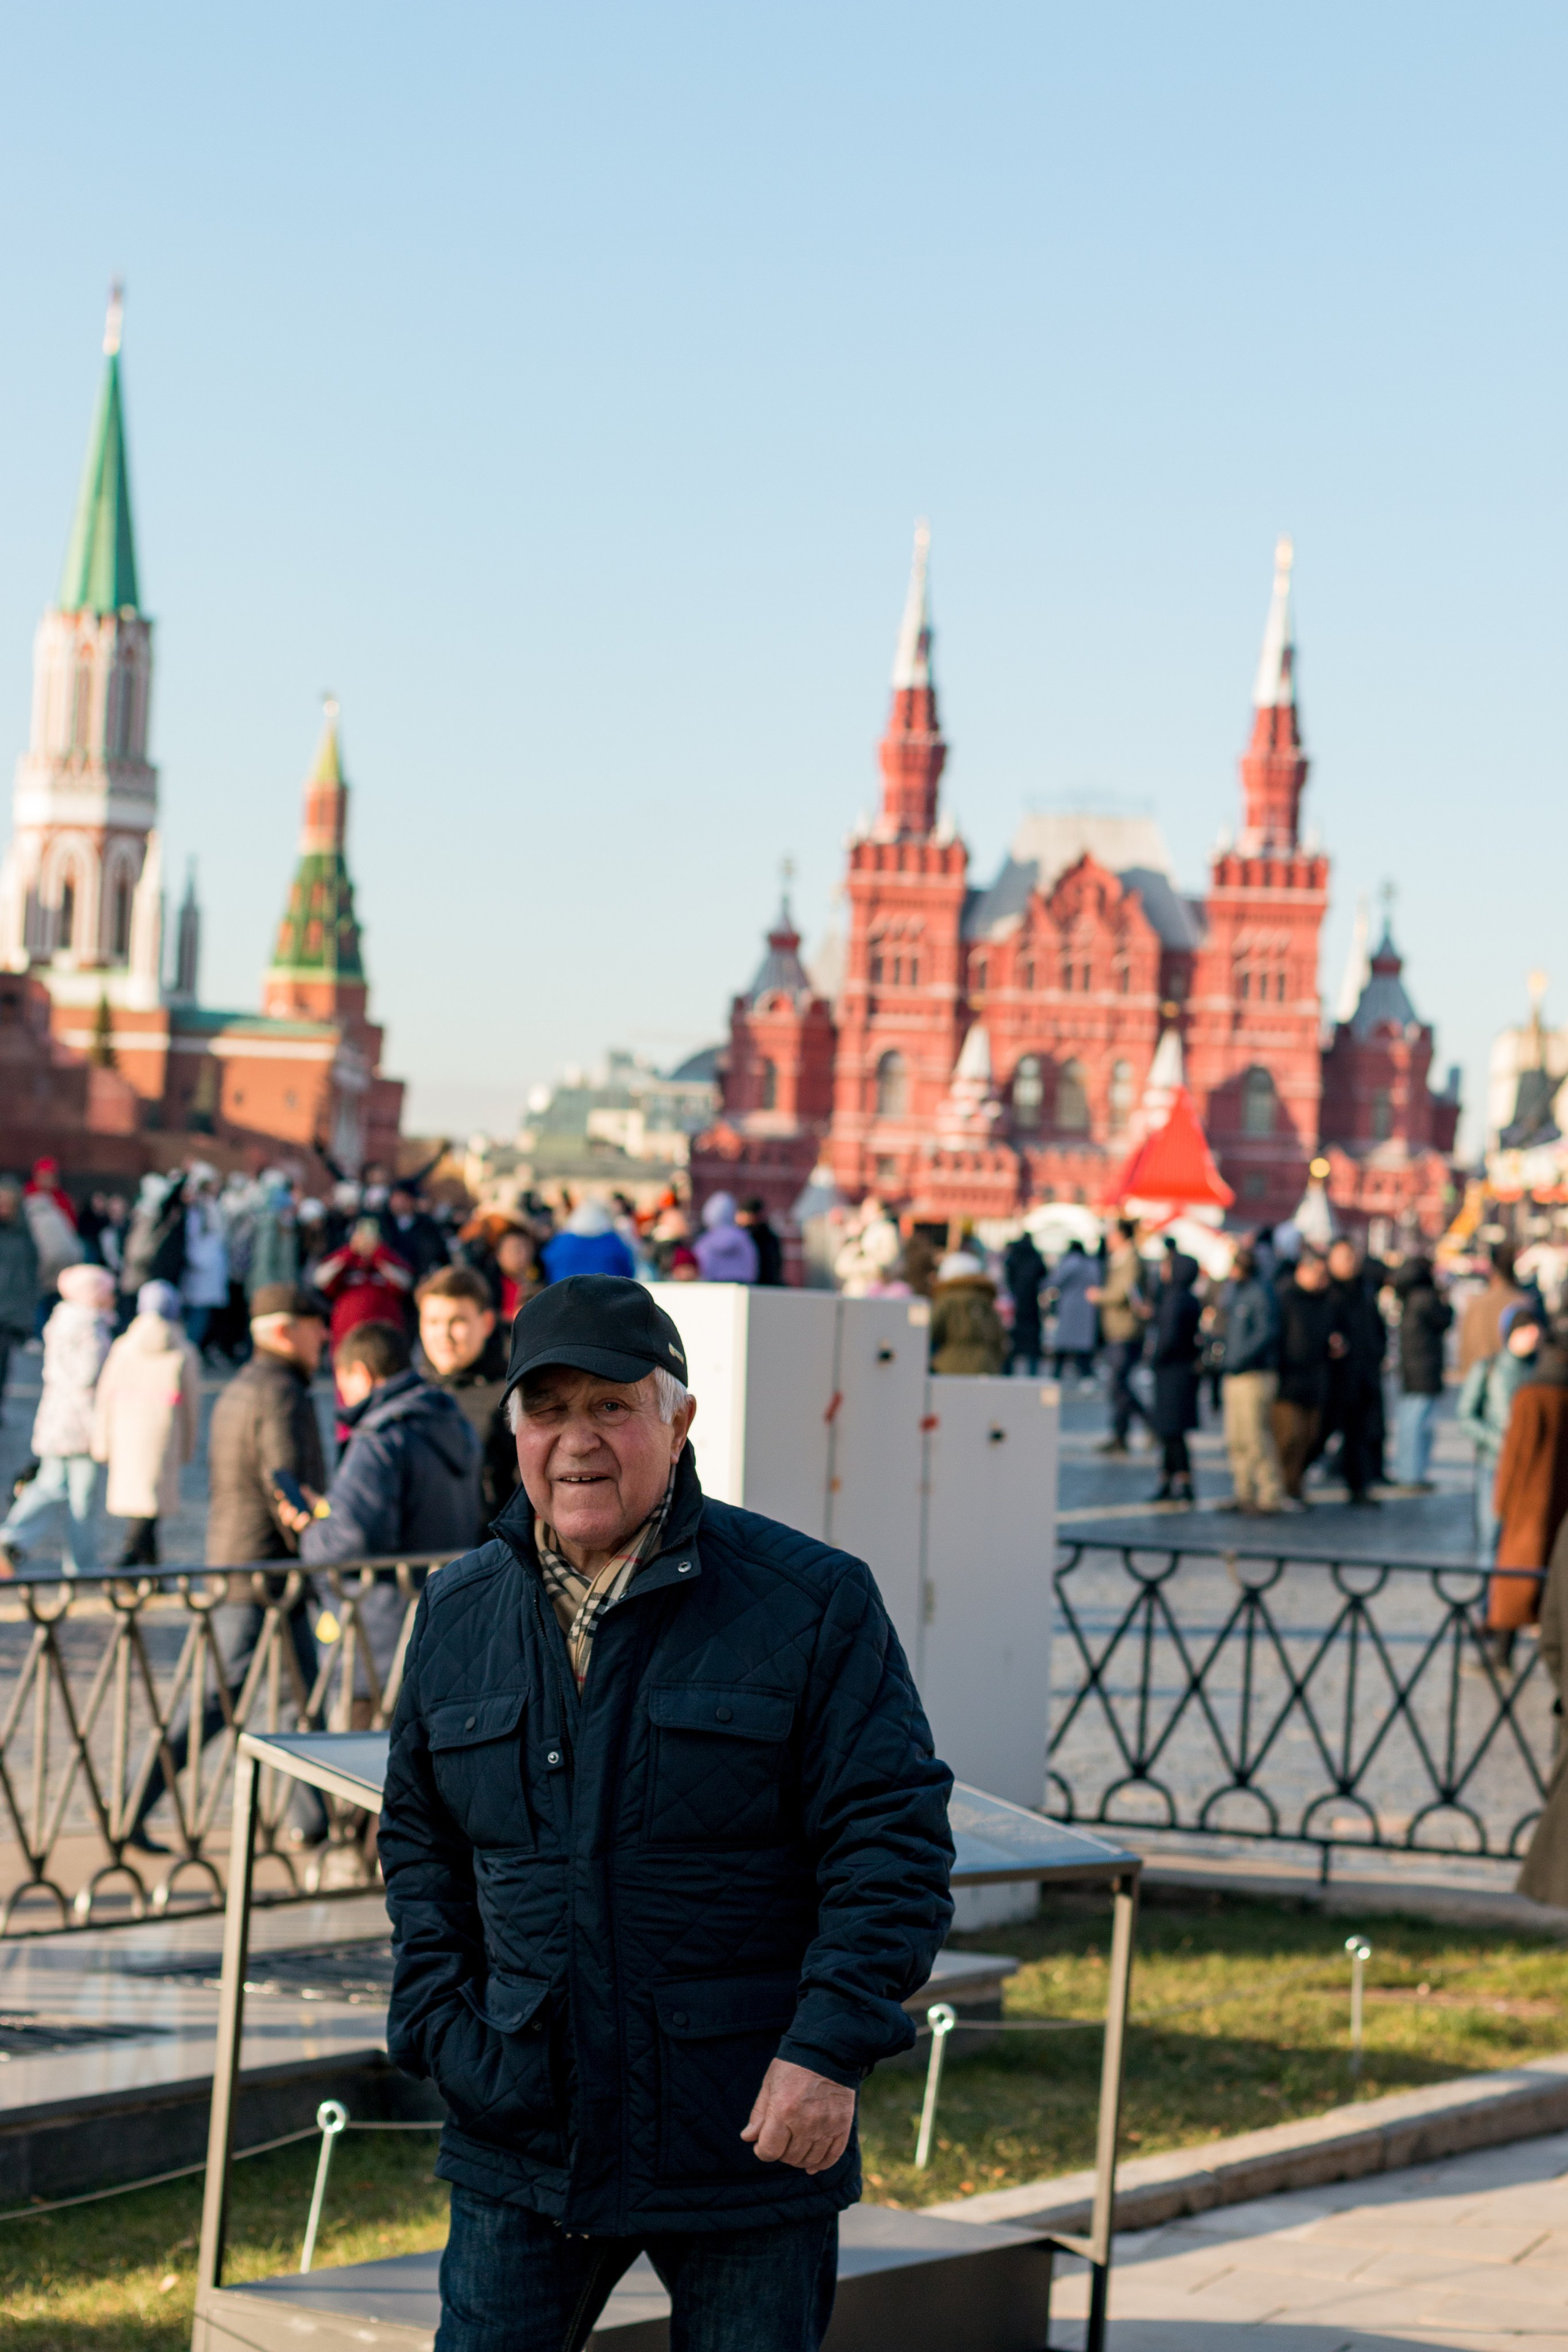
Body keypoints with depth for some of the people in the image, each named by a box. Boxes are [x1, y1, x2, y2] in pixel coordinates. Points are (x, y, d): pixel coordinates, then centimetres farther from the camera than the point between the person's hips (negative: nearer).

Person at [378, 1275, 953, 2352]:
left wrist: (832, 2050, -16)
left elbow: (891, 1839, -8)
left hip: (754, 2134, -3)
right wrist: (437, 2019, 4)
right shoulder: (459, 1614, 7)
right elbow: (419, 1837, 17)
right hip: (522, 2142, 3)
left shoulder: (812, 1604, -7)